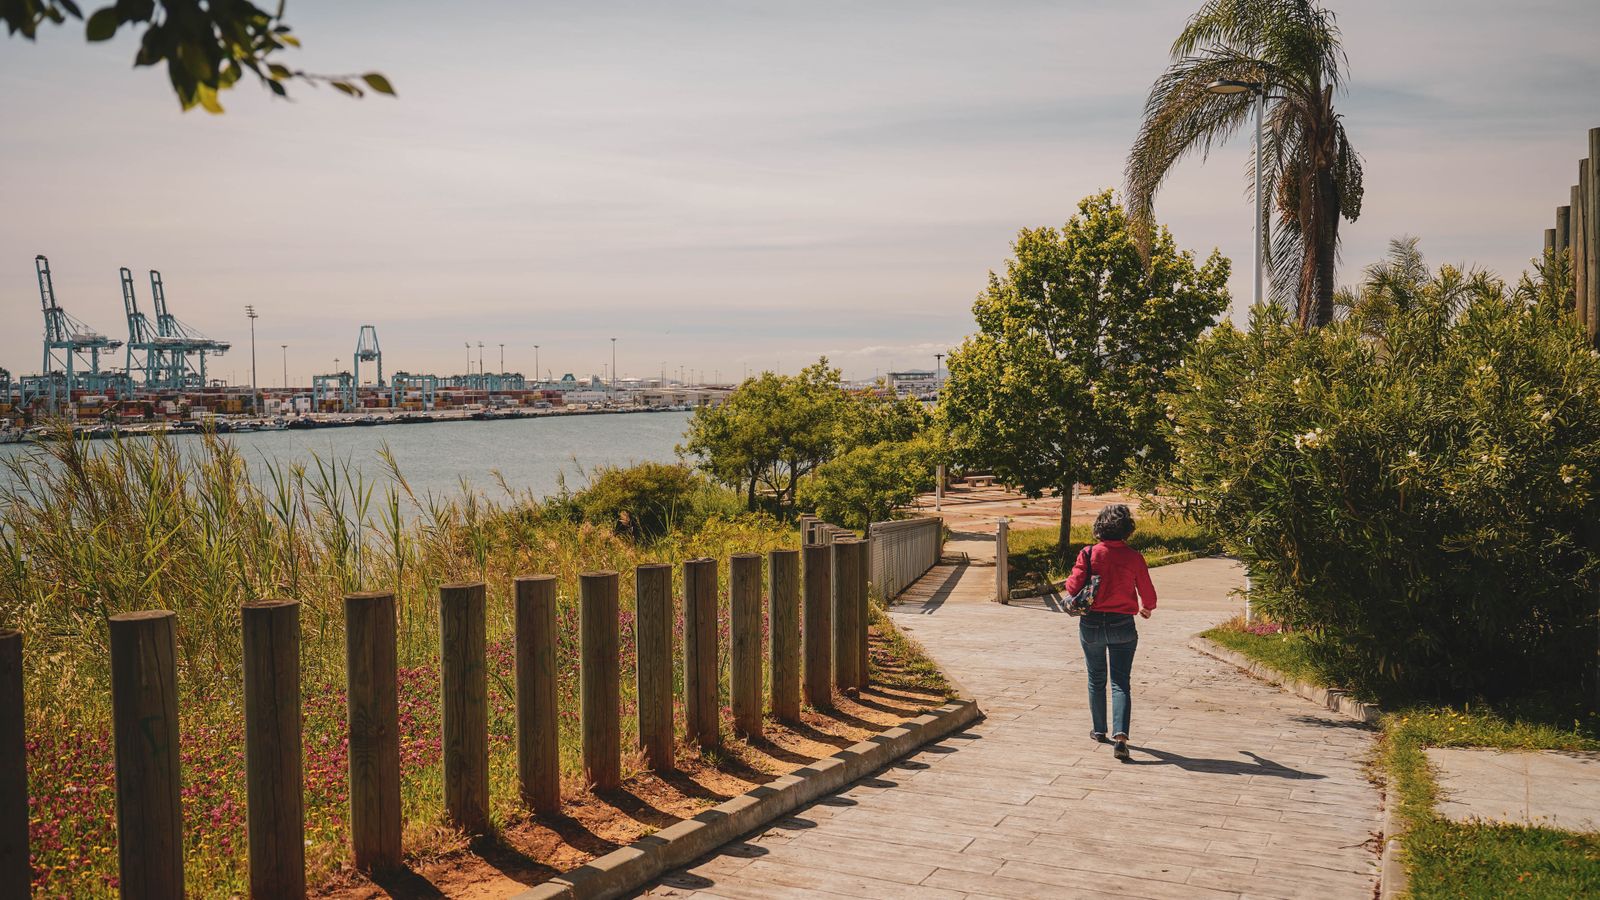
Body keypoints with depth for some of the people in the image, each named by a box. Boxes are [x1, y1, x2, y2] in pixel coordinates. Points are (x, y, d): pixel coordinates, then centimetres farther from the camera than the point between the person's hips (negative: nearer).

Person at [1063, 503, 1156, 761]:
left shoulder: (1089, 554, -10)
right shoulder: (1133, 557, -8)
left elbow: (1073, 587, -12)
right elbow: (1148, 596, -1)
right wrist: (1146, 608, 21)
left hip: (1091, 624, 1)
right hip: (1122, 625, -1)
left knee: (1096, 679, 19)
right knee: (1120, 682, 1)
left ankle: (1099, 730, 30)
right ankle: (1120, 735, -16)